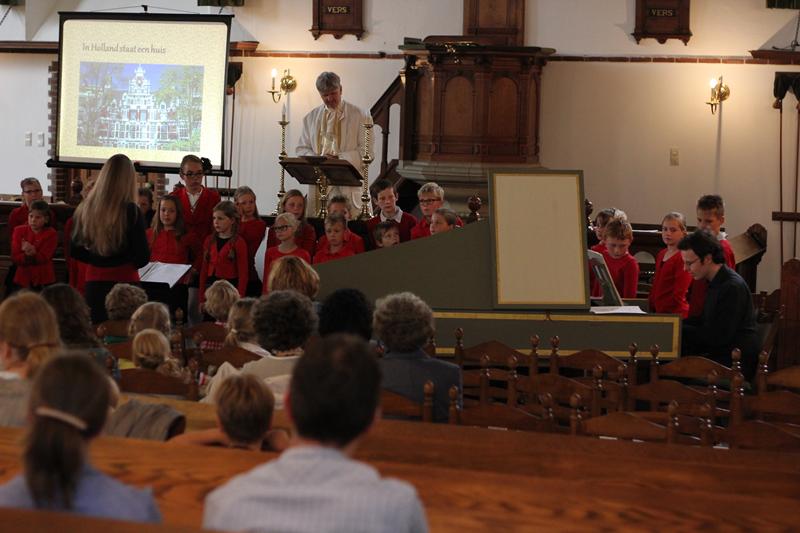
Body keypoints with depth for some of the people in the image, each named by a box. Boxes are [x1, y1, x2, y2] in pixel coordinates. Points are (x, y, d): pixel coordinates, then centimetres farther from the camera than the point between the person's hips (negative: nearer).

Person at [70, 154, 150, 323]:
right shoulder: (131, 211, -12)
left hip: (94, 284, 4)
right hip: (124, 283, -4)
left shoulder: (85, 209, -1)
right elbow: (143, 257, -10)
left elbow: (75, 251, 8)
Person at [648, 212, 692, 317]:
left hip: (675, 313, -7)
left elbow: (678, 294, -13)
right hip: (657, 311, 7)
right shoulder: (661, 254, 15)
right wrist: (651, 308, 10)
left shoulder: (683, 258, -10)